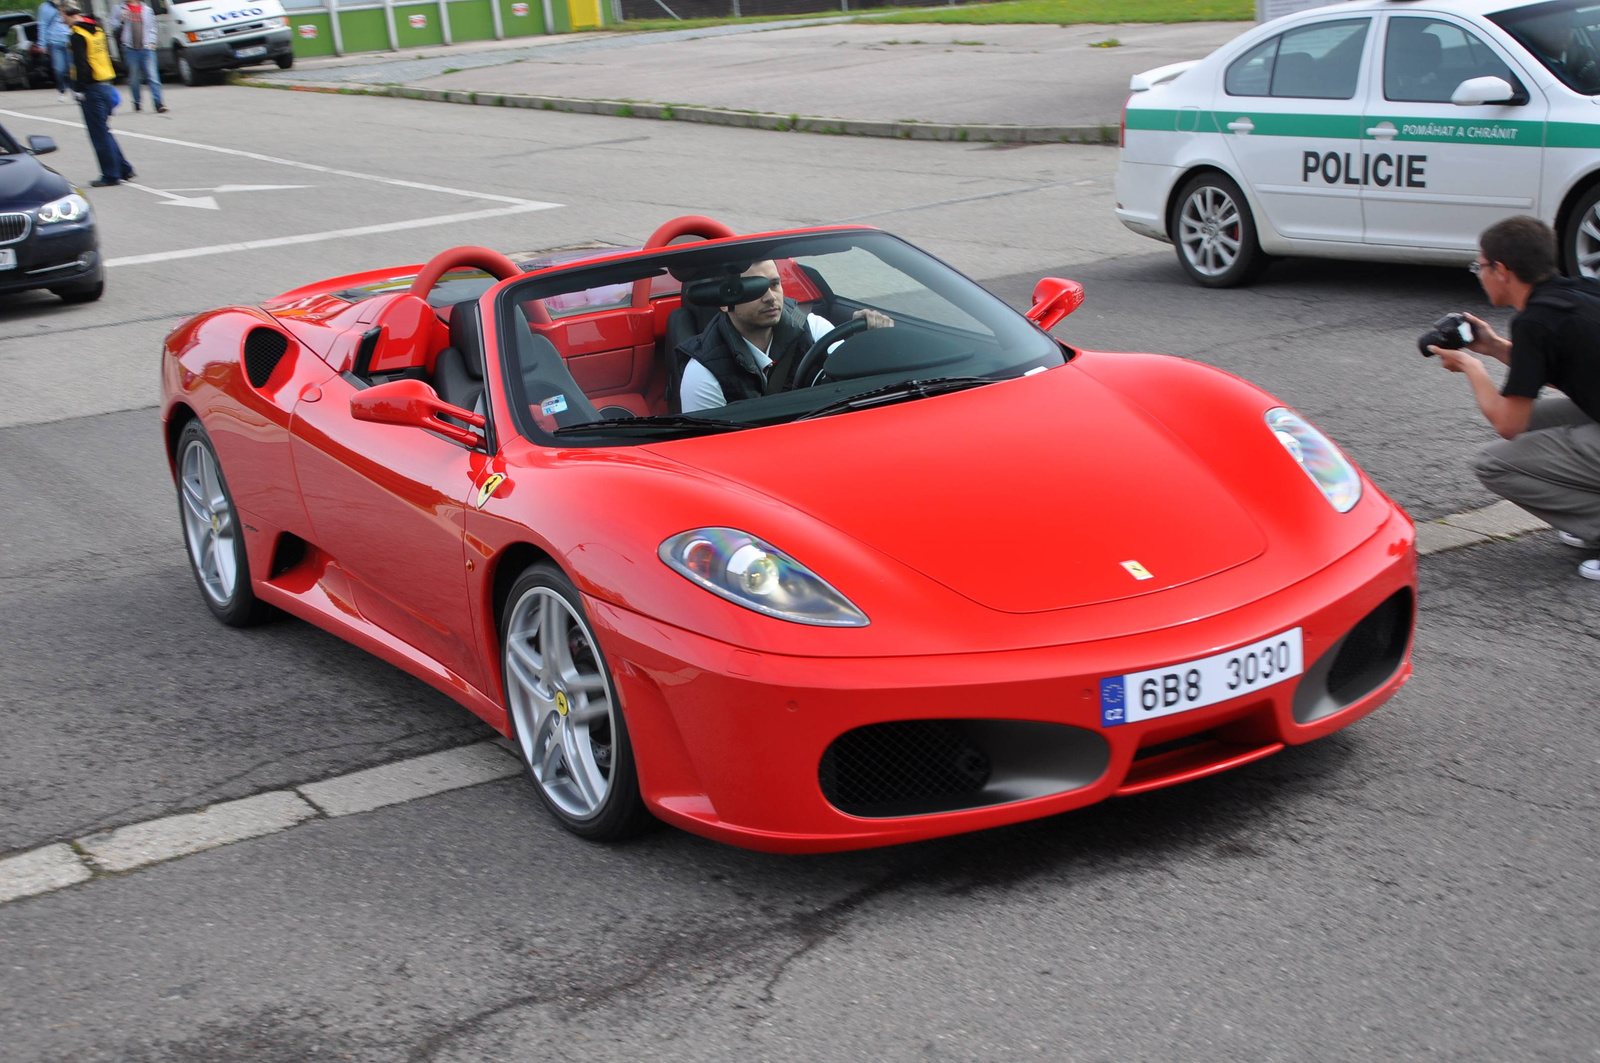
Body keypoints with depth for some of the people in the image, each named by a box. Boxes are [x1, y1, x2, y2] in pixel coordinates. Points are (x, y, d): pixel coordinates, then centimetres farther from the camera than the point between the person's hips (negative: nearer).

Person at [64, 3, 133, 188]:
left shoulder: (78, 35, -13)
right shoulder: (97, 30, 14)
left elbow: (81, 64, -19)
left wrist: (80, 89, -14)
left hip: (92, 89, -9)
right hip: (105, 87, 9)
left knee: (99, 134, -3)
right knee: (103, 132, 16)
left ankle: (111, 175, 0)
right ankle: (124, 170, 16)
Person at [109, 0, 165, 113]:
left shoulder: (146, 9, 14)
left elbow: (152, 27, 14)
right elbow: (114, 27, 8)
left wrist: (152, 42, 1)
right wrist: (121, 19, -10)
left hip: (146, 48, 0)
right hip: (130, 49, 0)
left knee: (153, 76, -9)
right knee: (134, 78, 7)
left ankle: (158, 104, -13)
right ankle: (137, 103, 19)